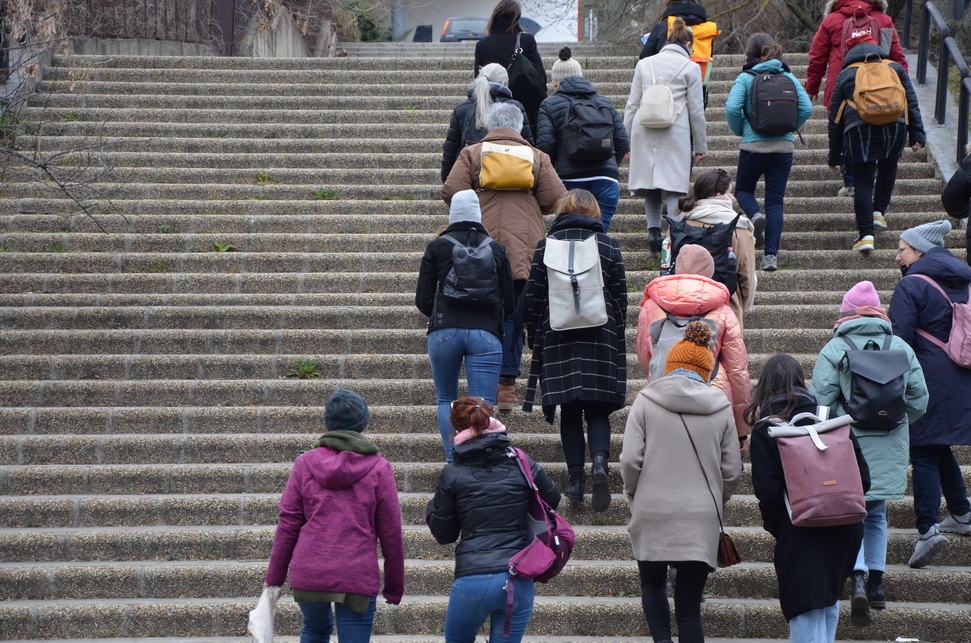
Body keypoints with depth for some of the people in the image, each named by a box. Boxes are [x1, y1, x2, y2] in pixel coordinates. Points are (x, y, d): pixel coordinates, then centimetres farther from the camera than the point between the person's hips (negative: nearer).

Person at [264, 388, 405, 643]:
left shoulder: (305, 464, 4)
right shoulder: (379, 469, 0)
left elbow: (288, 525, 3)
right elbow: (391, 534, 1)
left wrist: (274, 578, 9)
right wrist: (394, 587, 10)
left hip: (307, 574, 2)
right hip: (357, 578, -2)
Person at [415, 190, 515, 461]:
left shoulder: (437, 247, 7)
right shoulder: (496, 249, 11)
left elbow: (423, 299, 6)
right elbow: (508, 301, 12)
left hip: (444, 333, 0)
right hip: (486, 334, 0)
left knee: (446, 400, 16)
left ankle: (453, 461, 4)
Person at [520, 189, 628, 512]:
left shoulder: (545, 246, 2)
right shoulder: (608, 246, 2)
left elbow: (532, 300, 3)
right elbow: (621, 300, 4)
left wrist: (536, 340, 14)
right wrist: (616, 338, 16)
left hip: (558, 340, 0)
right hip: (601, 340, 0)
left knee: (569, 413, 5)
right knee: (598, 411, 4)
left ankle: (576, 479, -1)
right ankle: (599, 461, -21)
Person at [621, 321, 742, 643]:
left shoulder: (646, 400, -1)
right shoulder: (720, 408, 5)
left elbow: (630, 461, -6)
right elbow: (732, 470, 7)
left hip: (652, 512, -1)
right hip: (701, 519, 1)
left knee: (652, 583, 20)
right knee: (689, 605, 6)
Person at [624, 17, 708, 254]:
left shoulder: (644, 64, 12)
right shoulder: (690, 68, 3)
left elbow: (632, 105, 12)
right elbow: (696, 111, 4)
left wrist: (626, 139, 17)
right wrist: (701, 146, 10)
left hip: (644, 132, 3)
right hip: (676, 134, -3)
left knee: (650, 182, 11)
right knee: (674, 188, -4)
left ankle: (653, 229, 0)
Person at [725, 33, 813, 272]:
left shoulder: (746, 78, -3)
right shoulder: (788, 77, 5)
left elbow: (732, 107, -16)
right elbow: (807, 108, -3)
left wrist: (739, 130, 2)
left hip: (753, 145, -2)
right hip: (784, 145, 2)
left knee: (743, 189, 20)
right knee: (776, 201, 6)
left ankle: (755, 215, -13)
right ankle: (771, 254, -4)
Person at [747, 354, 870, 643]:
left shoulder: (764, 431, -5)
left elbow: (767, 491, -11)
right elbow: (863, 478, 3)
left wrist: (775, 526, 5)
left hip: (800, 533, -4)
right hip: (845, 530, 4)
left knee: (807, 613, -2)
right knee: (829, 602, 22)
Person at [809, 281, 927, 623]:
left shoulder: (834, 349, -8)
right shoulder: (901, 347, 3)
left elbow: (821, 402, -12)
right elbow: (918, 401, 5)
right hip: (889, 449, 3)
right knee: (877, 515, 18)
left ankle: (858, 580, -16)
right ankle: (877, 583, 17)